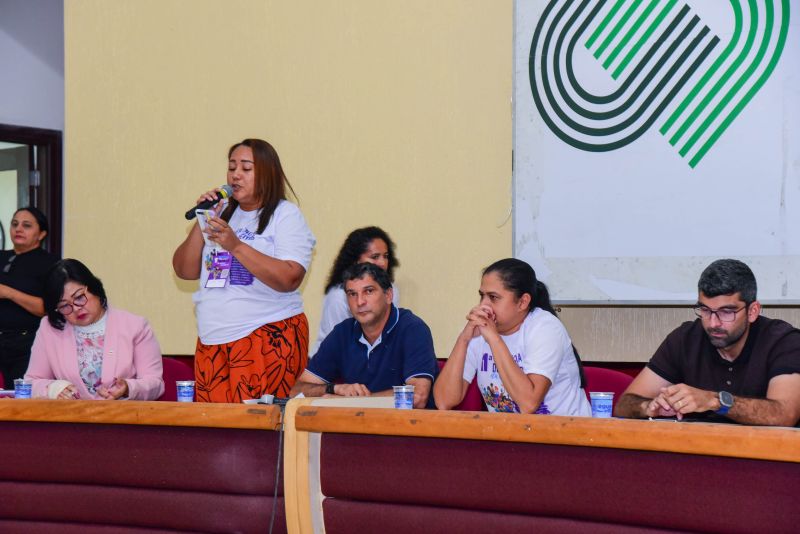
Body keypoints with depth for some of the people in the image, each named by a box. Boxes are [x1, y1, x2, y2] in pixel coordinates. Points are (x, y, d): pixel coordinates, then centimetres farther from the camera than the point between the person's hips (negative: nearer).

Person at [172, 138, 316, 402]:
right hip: (212, 343, 5)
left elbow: (289, 279, -14)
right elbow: (185, 271, 13)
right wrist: (202, 223, 1)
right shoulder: (222, 215, 18)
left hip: (269, 339, -5)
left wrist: (236, 246, -19)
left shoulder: (285, 215, 1)